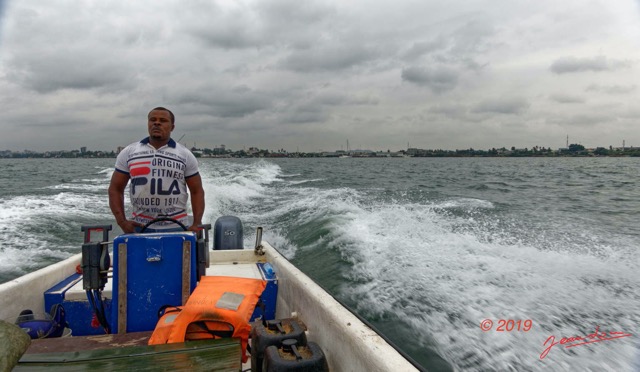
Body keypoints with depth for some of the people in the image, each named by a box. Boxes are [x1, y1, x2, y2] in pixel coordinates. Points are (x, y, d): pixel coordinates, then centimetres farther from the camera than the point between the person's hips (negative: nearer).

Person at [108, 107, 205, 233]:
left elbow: (197, 191, 4)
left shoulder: (185, 155, 5)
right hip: (139, 228, 1)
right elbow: (115, 189, 8)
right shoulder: (128, 153, 8)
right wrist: (122, 222, -4)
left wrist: (196, 224, -7)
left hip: (176, 228, -1)